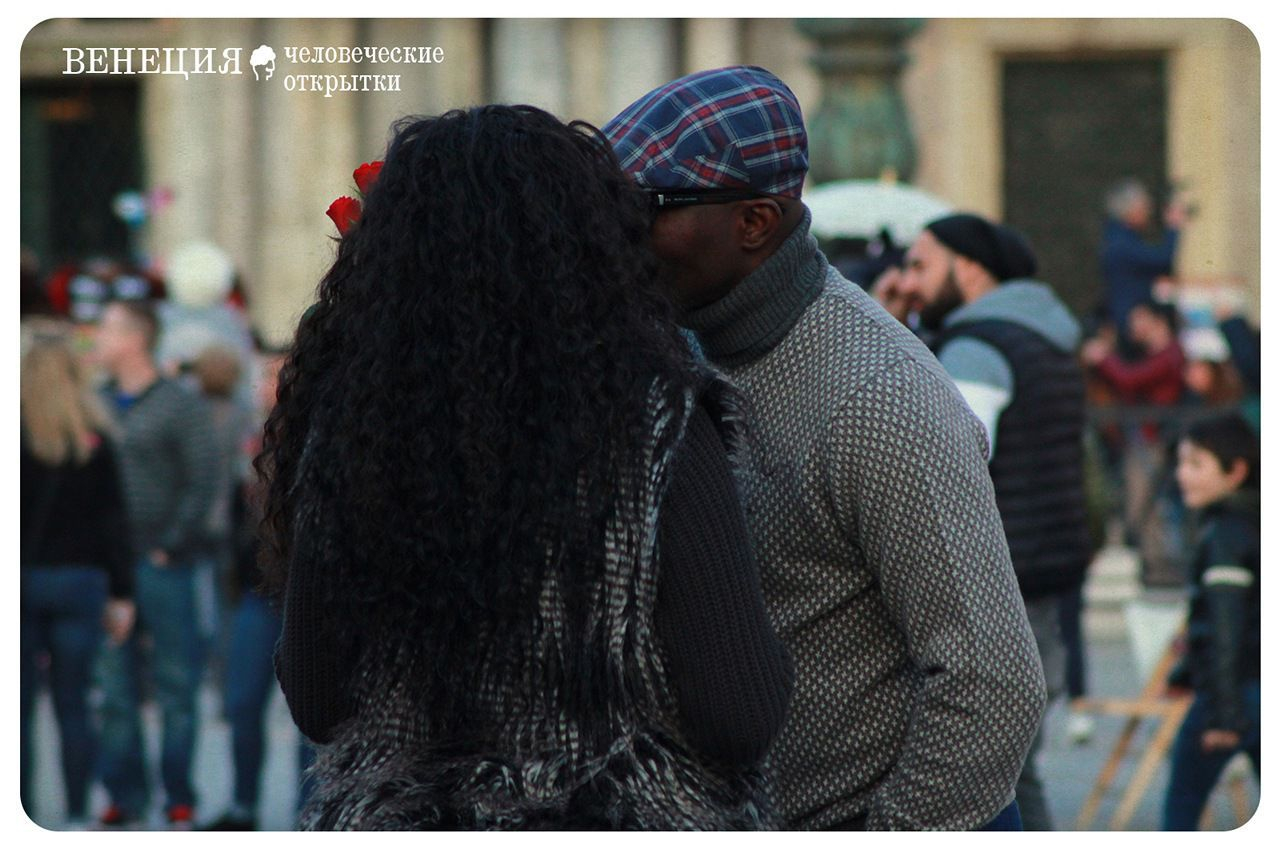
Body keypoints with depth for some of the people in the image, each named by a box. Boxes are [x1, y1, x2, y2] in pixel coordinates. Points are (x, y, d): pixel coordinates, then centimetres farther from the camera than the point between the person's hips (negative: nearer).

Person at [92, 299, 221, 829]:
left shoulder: (180, 406, -4)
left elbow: (202, 482, -9)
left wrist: (172, 544, -13)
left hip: (162, 566, -5)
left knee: (175, 686, 0)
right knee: (114, 688, 5)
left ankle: (179, 800, 5)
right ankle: (124, 798, 10)